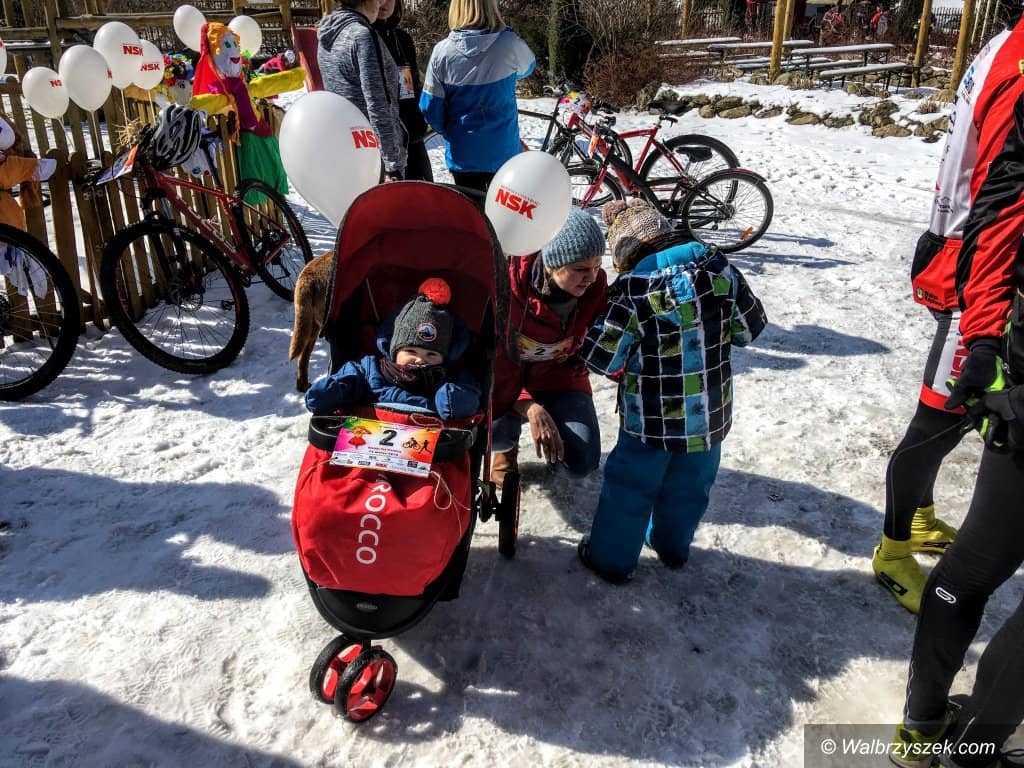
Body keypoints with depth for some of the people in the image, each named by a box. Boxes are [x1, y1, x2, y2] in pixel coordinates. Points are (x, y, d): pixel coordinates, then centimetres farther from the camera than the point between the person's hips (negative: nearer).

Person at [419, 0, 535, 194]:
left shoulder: (442, 51, -10)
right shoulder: (509, 44, -12)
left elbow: (430, 108, -4)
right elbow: (528, 67, 11)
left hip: (462, 154, 1)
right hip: (503, 152, -1)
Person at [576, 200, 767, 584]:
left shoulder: (632, 291, -21)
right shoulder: (720, 271, -7)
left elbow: (600, 357, -19)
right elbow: (751, 327, 4)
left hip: (652, 420, -4)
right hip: (712, 415, 5)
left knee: (630, 487, 15)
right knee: (690, 486, 25)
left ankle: (611, 559, 30)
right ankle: (672, 546, 46)